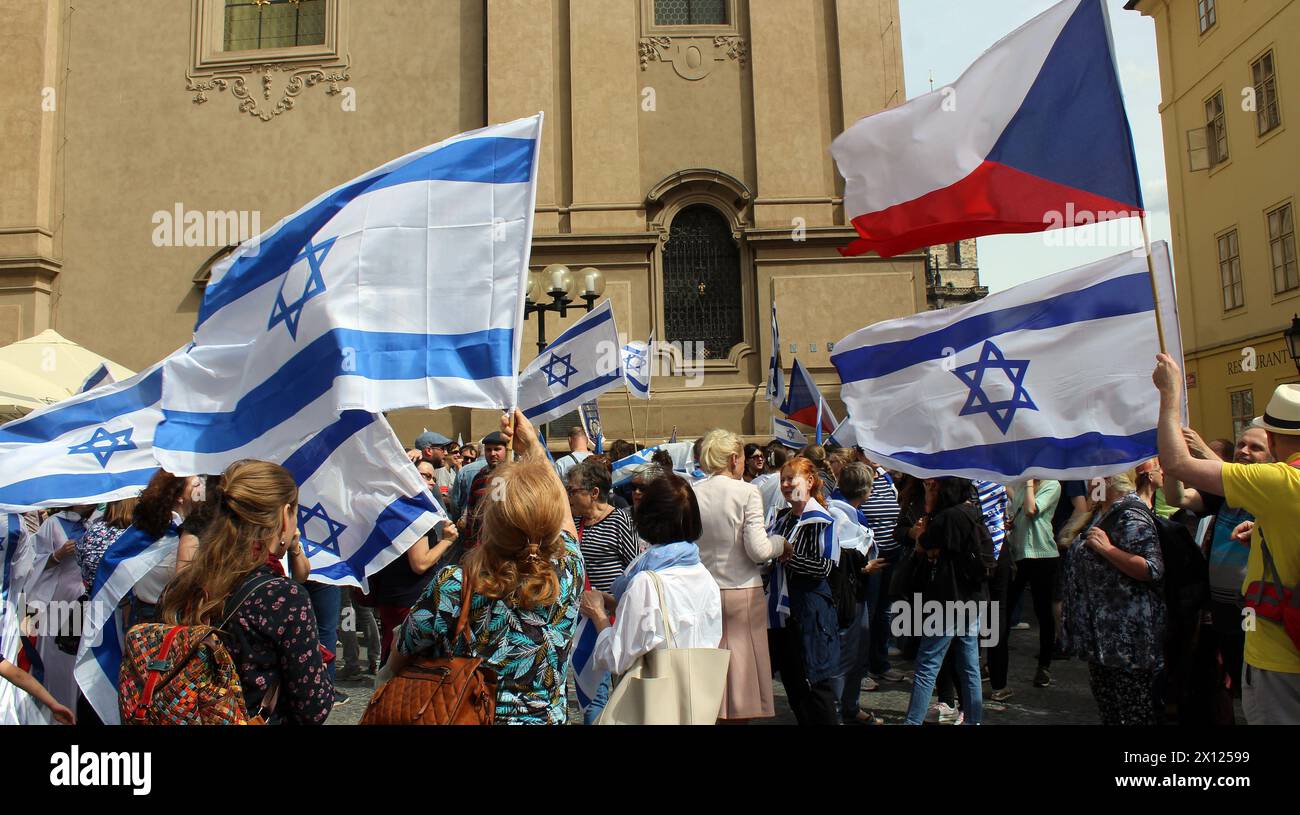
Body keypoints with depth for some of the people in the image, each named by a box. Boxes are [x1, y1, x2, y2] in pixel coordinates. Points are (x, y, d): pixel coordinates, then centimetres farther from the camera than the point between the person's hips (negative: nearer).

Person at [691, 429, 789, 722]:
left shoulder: (691, 493, 0)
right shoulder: (747, 492, -10)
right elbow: (758, 550, -14)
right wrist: (780, 544, 5)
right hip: (741, 591, -4)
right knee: (742, 663, 8)